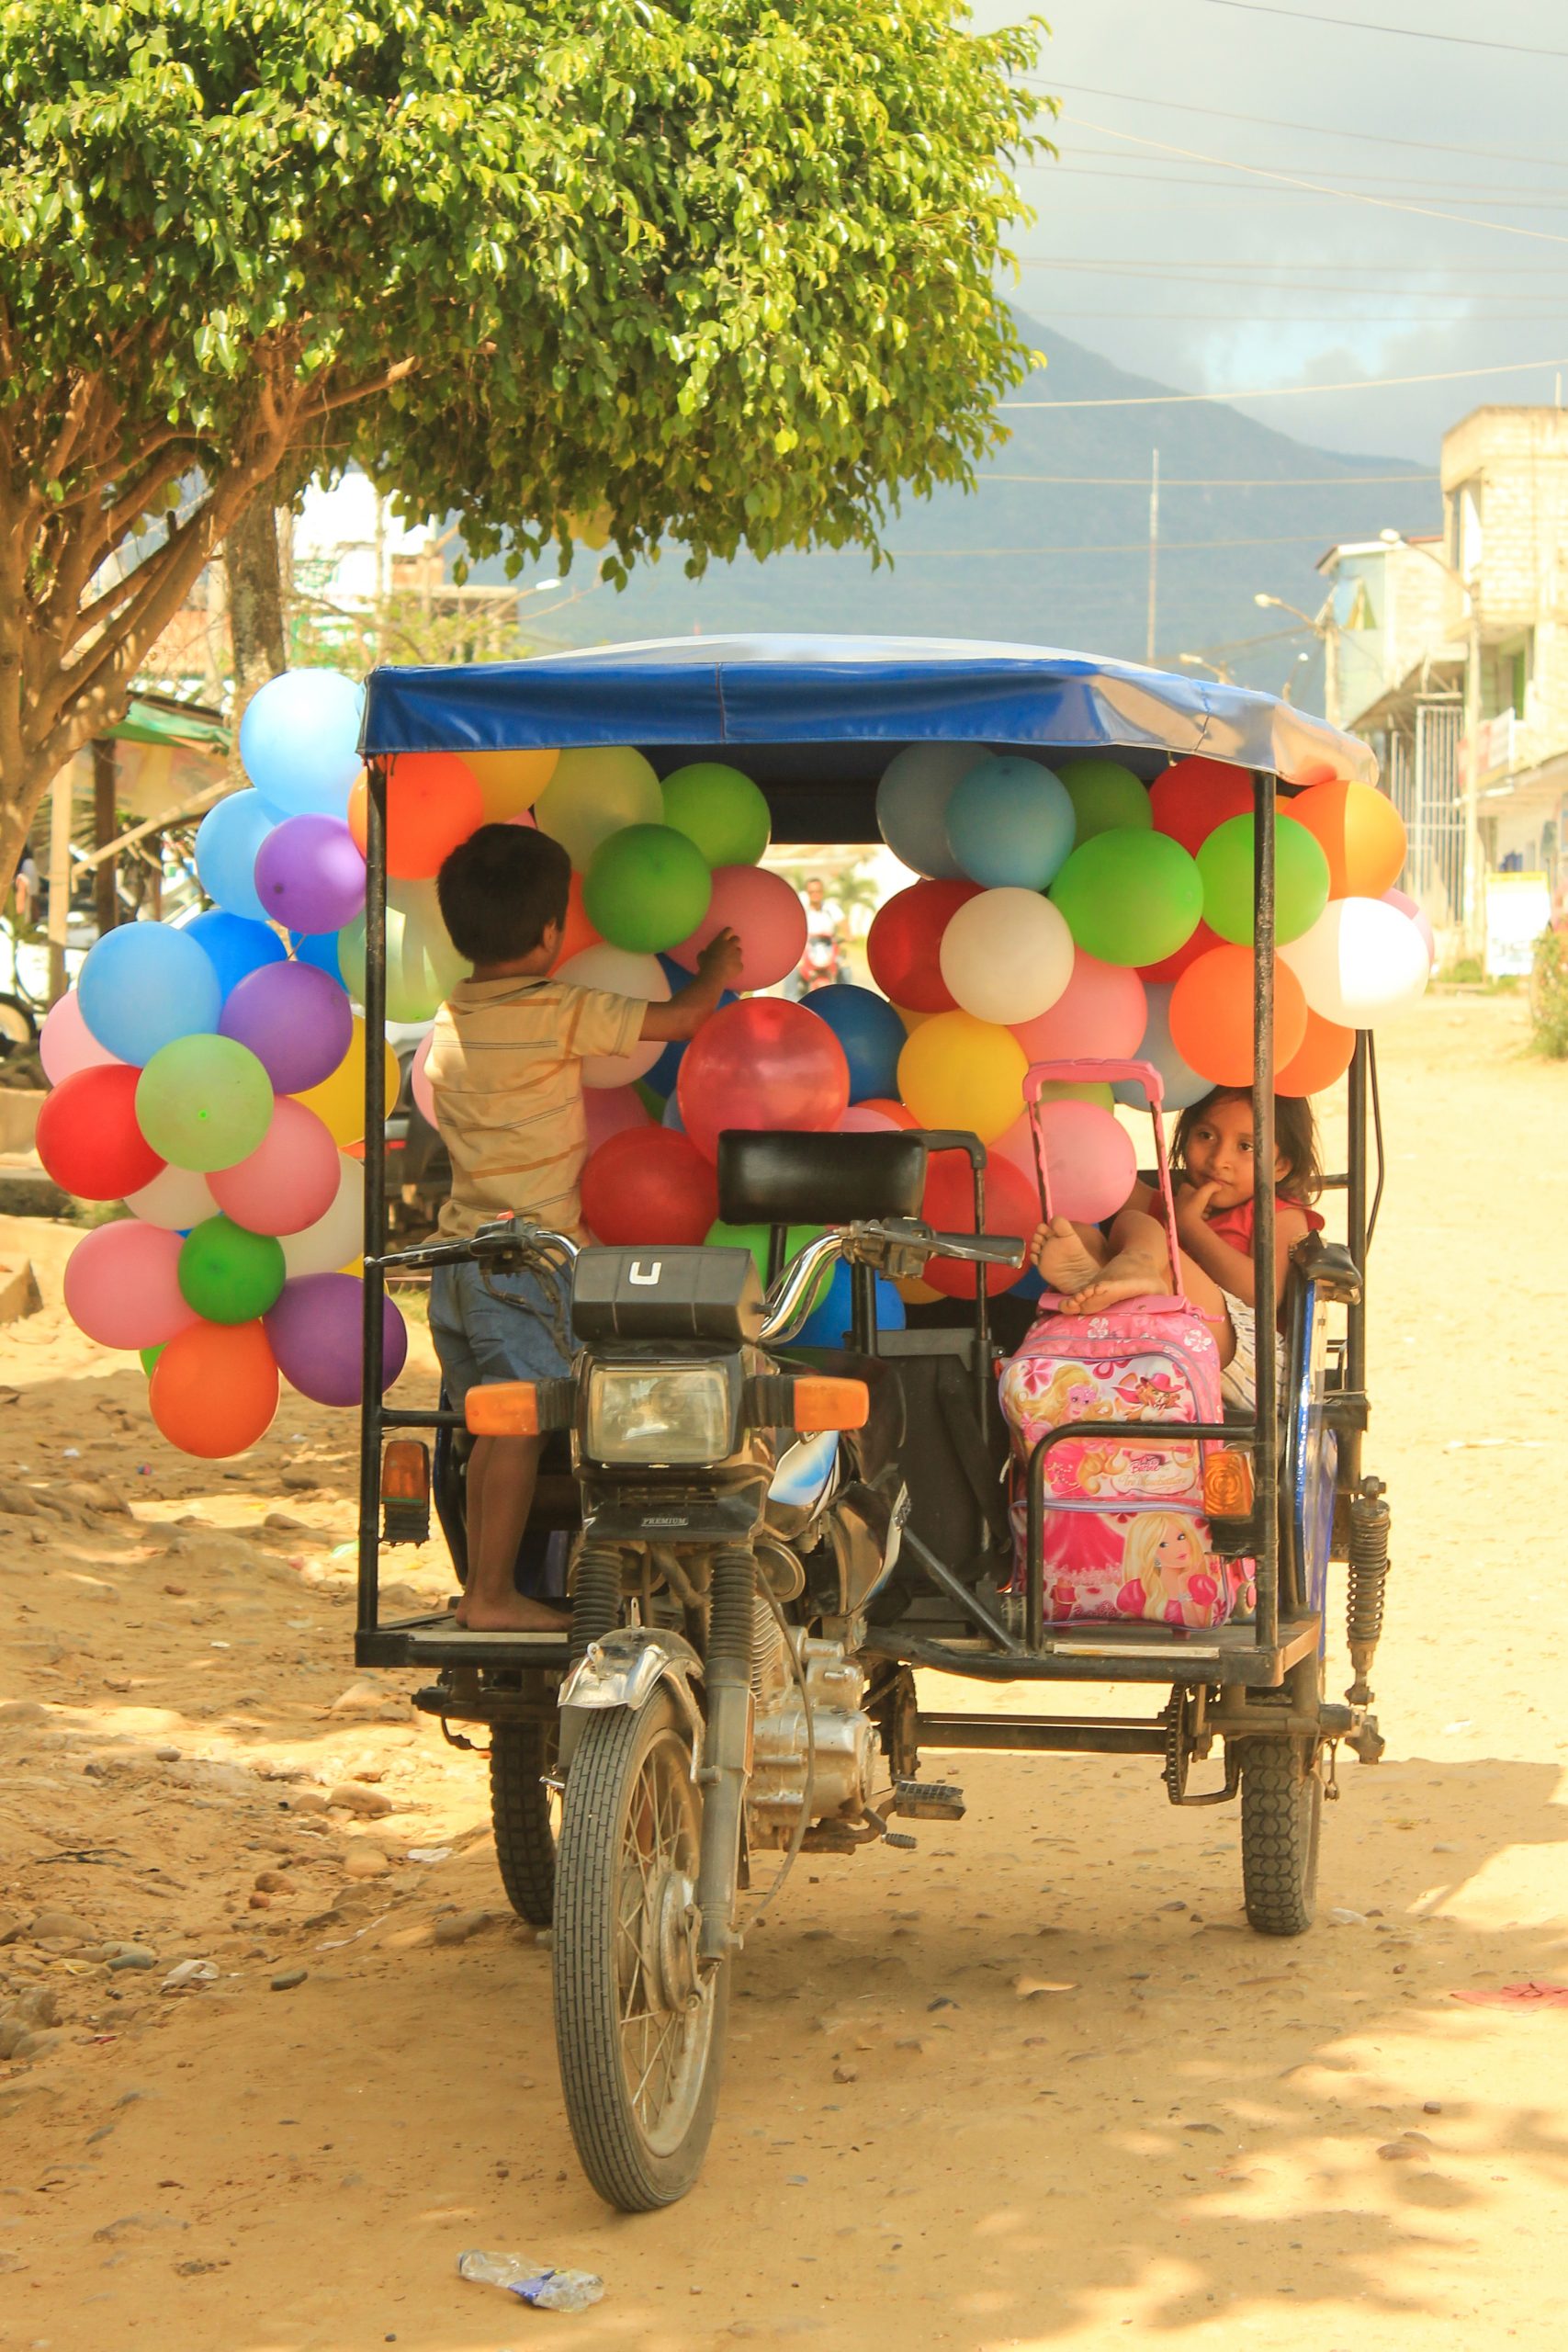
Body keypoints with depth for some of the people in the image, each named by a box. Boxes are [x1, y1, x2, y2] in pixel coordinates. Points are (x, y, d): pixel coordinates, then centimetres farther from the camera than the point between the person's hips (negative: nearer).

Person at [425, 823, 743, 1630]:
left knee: (494, 1425, 13)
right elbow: (680, 1020, -6)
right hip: (527, 1256, -8)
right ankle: (494, 1595, -3)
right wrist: (713, 975, 16)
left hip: (460, 1251, 8)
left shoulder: (451, 1019, 11)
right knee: (519, 1426, -4)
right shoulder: (558, 1013, -11)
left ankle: (482, 1585, 17)